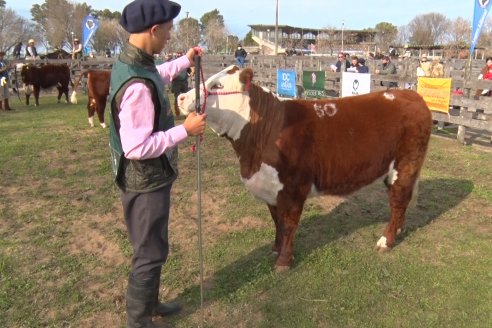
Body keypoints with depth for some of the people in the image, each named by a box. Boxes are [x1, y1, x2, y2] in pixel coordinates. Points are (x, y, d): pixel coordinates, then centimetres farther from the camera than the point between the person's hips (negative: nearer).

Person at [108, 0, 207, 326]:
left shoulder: (133, 62, 1)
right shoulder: (137, 86, -30)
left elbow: (156, 76, 26)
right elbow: (137, 147, -31)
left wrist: (185, 61, 29)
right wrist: (184, 130, -24)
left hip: (150, 176, 10)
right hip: (145, 180, -10)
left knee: (153, 247, 24)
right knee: (151, 253, 7)